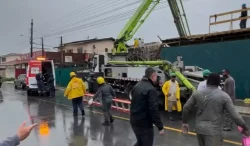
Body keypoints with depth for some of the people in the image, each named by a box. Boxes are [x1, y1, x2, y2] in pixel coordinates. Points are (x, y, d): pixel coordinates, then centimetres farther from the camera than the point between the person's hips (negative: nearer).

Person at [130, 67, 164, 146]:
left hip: (134, 121, 8)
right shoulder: (151, 89, -21)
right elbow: (153, 110, -24)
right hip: (144, 123, -8)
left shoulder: (137, 86, 7)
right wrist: (160, 127, -17)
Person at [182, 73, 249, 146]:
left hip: (199, 128, 4)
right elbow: (235, 115, -9)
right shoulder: (224, 96, -8)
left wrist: (185, 122, 18)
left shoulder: (197, 93, 1)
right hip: (214, 131, -4)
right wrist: (245, 128, 6)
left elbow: (186, 108, 5)